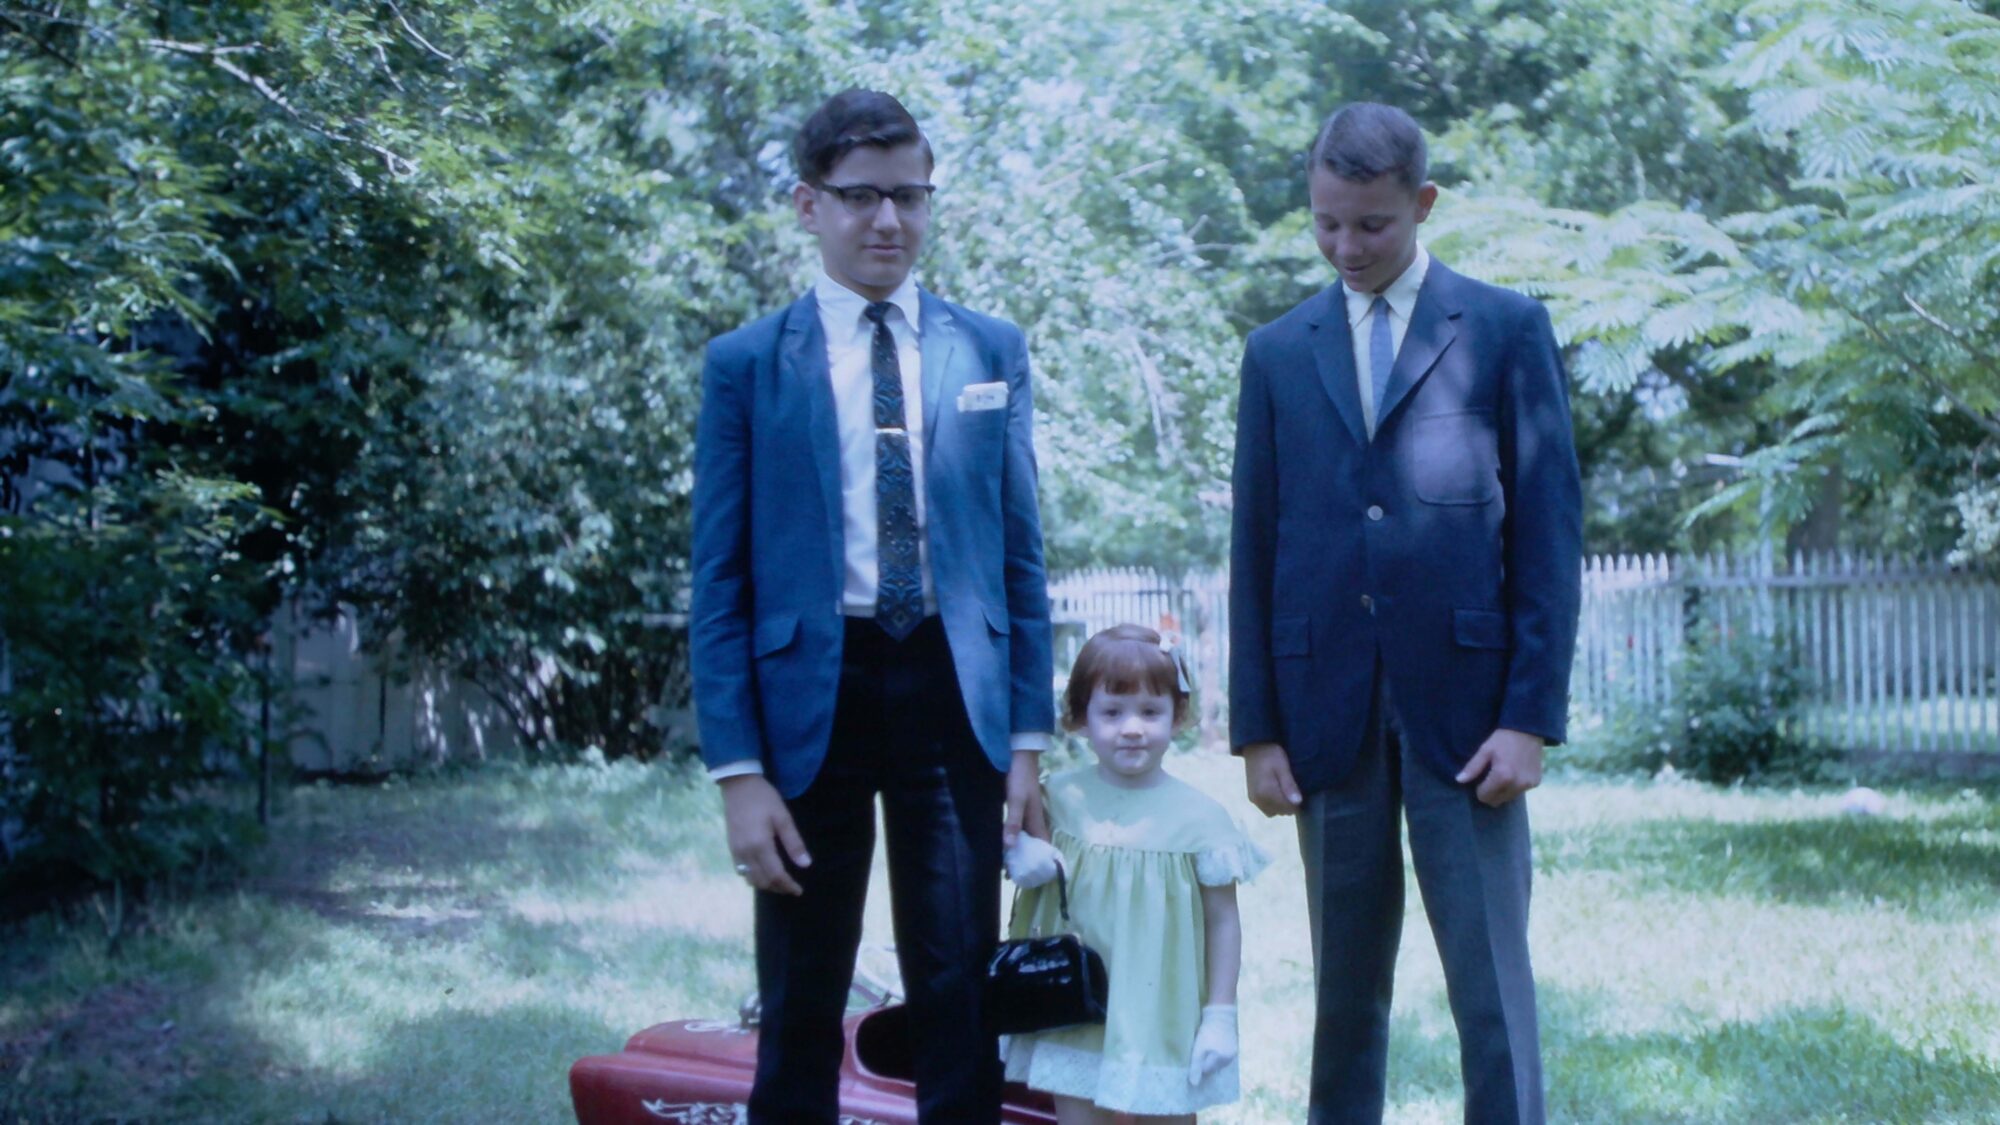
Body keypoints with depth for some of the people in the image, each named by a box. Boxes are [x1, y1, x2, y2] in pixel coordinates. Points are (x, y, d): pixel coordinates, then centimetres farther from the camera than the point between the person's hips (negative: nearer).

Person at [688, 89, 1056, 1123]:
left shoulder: (990, 352, 7)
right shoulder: (747, 364, 0)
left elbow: (1020, 556, 8)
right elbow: (720, 580, -1)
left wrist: (1029, 736, 2)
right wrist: (738, 770, -8)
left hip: (953, 689, 2)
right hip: (810, 690, -1)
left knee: (958, 997, 7)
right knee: (801, 1008, 7)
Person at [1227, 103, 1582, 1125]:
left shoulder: (1505, 330, 4)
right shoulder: (1278, 352, 12)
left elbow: (1549, 529, 1)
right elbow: (1253, 551, 10)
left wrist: (1531, 715, -7)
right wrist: (1257, 728, 4)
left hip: (1463, 704, -2)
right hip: (1328, 713, 3)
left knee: (1492, 989, -3)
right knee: (1345, 991, 8)